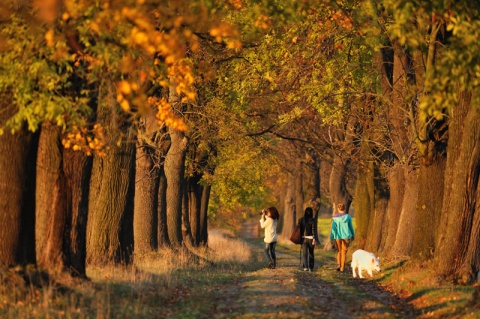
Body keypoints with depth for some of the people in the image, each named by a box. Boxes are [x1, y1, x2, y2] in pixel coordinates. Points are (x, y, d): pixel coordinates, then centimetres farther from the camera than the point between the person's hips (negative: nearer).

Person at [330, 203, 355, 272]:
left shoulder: (335, 217, -5)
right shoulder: (348, 216, -4)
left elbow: (333, 228, -5)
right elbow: (351, 227, 4)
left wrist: (331, 238, -2)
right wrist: (353, 235, 18)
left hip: (338, 236, 0)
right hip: (346, 236, 0)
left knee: (339, 251, 17)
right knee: (344, 252, 7)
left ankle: (339, 264, -1)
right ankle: (342, 268, 4)